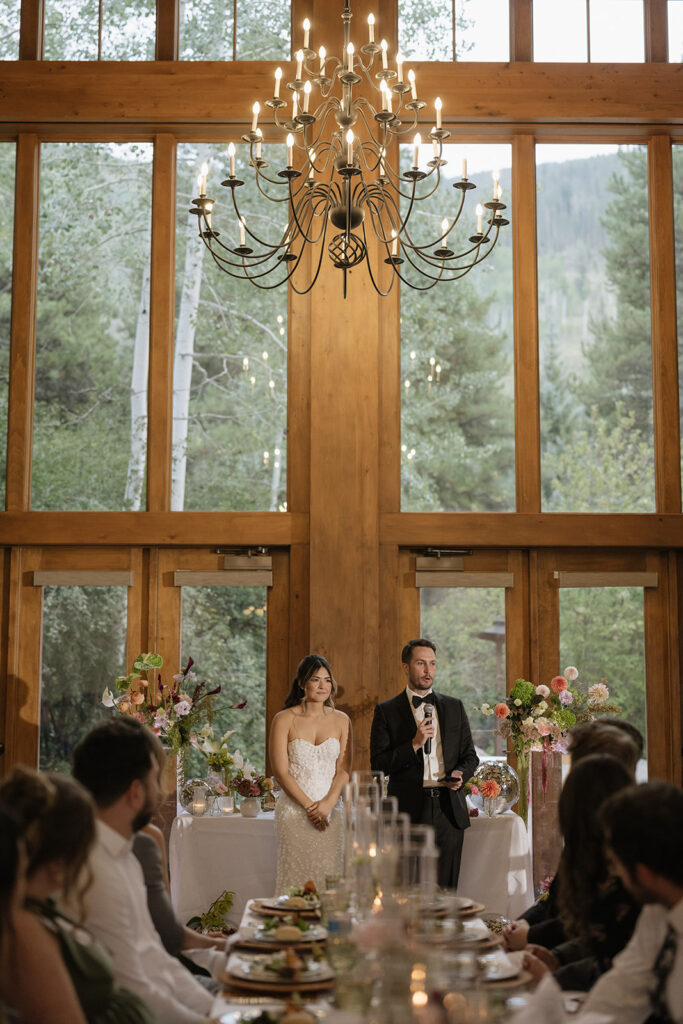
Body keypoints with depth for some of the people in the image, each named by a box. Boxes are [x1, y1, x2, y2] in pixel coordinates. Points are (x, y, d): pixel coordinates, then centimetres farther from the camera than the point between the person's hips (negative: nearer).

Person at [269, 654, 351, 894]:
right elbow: (280, 771, -5)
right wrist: (309, 806, -11)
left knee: (329, 875, 0)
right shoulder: (284, 720, -1)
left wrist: (327, 804, -11)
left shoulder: (341, 720, 9)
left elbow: (344, 769, 4)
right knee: (295, 876, -3)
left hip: (331, 810, 3)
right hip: (294, 810, -2)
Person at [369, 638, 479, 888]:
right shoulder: (387, 711, 3)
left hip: (449, 810, 3)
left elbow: (470, 755, 17)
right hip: (409, 811, -3)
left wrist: (461, 774, -5)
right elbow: (378, 764, -3)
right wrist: (414, 744, -14)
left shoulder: (454, 707, 13)